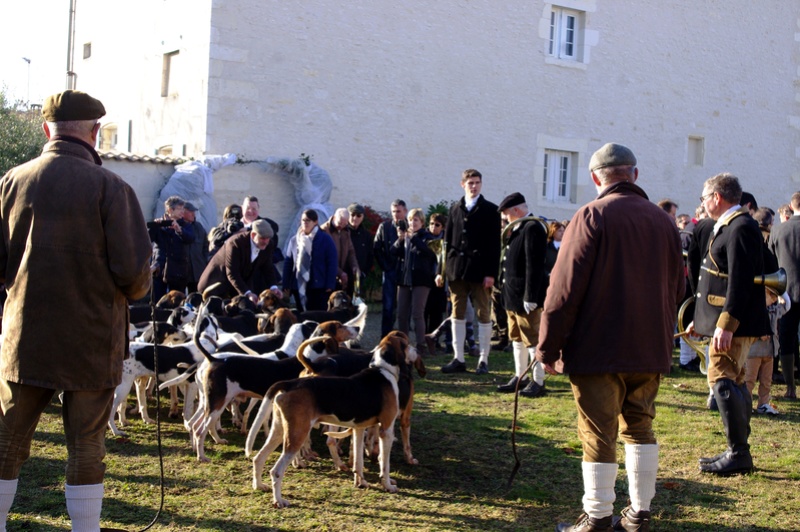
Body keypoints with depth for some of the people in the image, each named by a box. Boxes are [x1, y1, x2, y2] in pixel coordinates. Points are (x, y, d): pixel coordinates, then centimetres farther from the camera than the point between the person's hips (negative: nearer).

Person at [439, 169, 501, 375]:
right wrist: (442, 270, 6)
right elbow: (448, 241, 12)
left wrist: (491, 272, -12)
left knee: (483, 315, 2)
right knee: (457, 314, 6)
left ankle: (484, 360, 8)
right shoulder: (455, 209, 12)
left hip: (479, 271, -4)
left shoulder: (490, 210, 1)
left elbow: (494, 244, -4)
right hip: (457, 270, 4)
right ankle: (458, 359, 12)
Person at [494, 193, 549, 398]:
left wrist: (530, 297, -25)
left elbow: (535, 264, -23)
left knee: (533, 339, -2)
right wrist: (504, 286, 13)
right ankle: (520, 378, 26)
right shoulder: (517, 228, 14)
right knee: (517, 337, 16)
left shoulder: (533, 227, -17)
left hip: (525, 297, -10)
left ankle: (538, 382, 5)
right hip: (513, 295, 10)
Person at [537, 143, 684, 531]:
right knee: (639, 426, 16)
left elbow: (565, 288, -13)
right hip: (651, 349, 6)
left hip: (598, 349, -6)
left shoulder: (592, 216, -10)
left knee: (598, 433, 1)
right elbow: (676, 288, 14)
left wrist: (548, 347, -7)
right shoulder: (663, 221, 7)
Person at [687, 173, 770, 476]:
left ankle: (739, 454, -7)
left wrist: (726, 323, -27)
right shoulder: (728, 227, 18)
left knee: (722, 379, -12)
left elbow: (740, 281, -23)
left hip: (734, 323, -11)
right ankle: (739, 452, 20)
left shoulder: (741, 228, -15)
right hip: (727, 321, 11)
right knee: (733, 382, 13)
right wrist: (702, 319, 23)